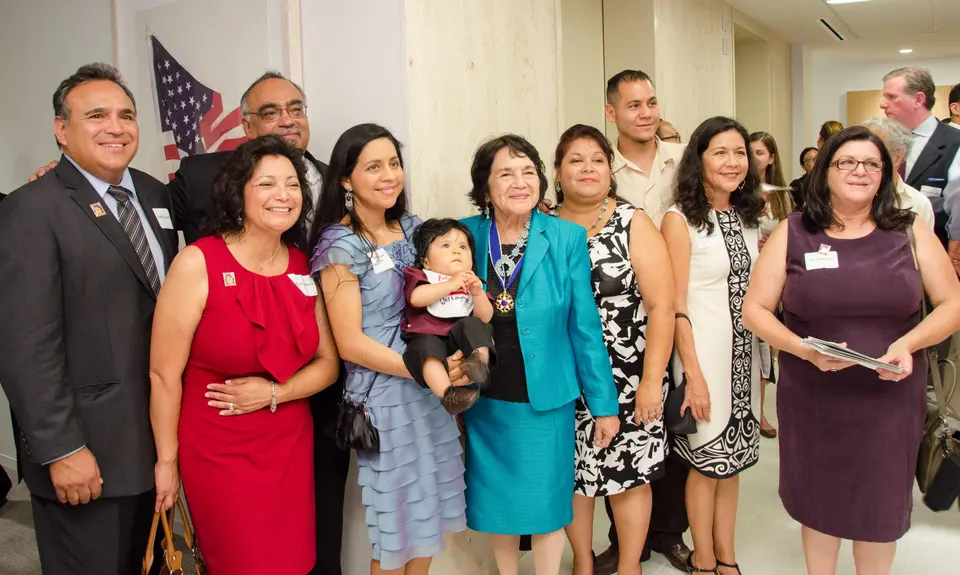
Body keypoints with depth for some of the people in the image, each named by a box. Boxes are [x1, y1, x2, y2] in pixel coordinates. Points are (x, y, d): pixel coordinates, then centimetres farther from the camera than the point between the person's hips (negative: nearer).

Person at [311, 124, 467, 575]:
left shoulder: (412, 227, 5)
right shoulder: (340, 244, -13)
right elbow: (350, 342, -16)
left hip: (433, 391, 6)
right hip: (385, 397, -6)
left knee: (429, 509, 17)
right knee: (395, 522, 9)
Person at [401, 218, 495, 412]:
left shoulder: (471, 282, 22)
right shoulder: (424, 277, 12)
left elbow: (485, 318, 11)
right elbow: (416, 298, -13)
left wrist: (477, 292, -6)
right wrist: (451, 284, -14)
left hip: (461, 339, 3)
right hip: (428, 336, -3)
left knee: (473, 325, -26)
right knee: (426, 346, -36)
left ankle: (480, 361, -44)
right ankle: (447, 393, -51)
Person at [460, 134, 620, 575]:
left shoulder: (567, 238, -8)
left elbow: (584, 327, -5)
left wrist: (604, 403, -2)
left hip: (546, 399, -2)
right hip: (483, 402, 2)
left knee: (545, 502, 11)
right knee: (497, 502, 17)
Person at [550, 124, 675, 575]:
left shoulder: (632, 224, -4)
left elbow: (661, 304, -8)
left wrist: (651, 380, -12)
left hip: (627, 380, -2)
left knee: (627, 474, 8)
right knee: (572, 472, 11)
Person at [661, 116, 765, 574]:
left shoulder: (748, 217, 8)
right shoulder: (680, 220, -11)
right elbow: (676, 306, -14)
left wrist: (762, 362, 7)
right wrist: (693, 374, -17)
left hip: (746, 355, 6)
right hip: (705, 355, -6)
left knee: (733, 459, 14)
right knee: (707, 461, 6)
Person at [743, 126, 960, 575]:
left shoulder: (911, 232, 1)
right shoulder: (793, 234, -2)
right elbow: (755, 309, -2)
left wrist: (909, 343, -15)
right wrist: (804, 349, -18)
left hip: (891, 398, 1)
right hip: (812, 399, 0)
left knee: (881, 504, 14)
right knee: (818, 501, 14)